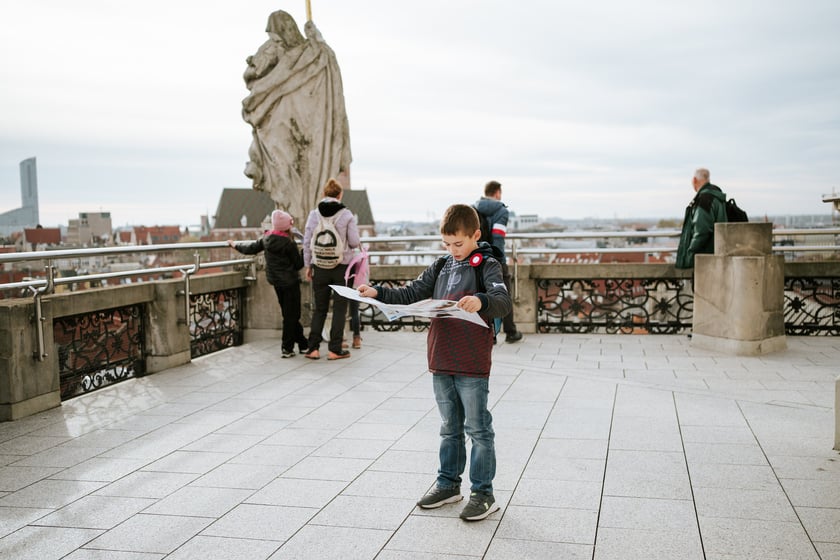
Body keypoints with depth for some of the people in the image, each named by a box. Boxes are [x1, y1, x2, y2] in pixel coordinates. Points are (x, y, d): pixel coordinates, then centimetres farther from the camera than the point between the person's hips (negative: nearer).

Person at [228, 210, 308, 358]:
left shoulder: (266, 239, 0)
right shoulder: (289, 243, -17)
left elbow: (251, 248, 13)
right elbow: (298, 264, -13)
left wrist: (235, 244, 29)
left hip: (276, 282, 7)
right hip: (290, 282, -7)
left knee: (289, 314, 14)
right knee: (291, 315, 2)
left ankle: (303, 344, 20)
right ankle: (287, 348, 5)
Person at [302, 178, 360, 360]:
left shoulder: (314, 214, -1)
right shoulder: (347, 215, -7)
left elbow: (307, 242, 1)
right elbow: (354, 242, -7)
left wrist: (308, 266, 10)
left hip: (320, 267, 2)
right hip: (341, 267, -2)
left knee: (319, 308, 12)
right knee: (339, 308, 7)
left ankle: (313, 348, 10)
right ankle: (335, 350, 7)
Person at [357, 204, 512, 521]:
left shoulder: (486, 266, -9)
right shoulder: (441, 267, 11)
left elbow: (503, 302, -25)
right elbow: (410, 295, 12)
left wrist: (481, 302, -46)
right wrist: (378, 293, -2)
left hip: (472, 364, -6)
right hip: (441, 363, 6)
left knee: (478, 429, 2)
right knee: (450, 428, 17)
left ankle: (483, 493, 12)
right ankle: (448, 484, 29)